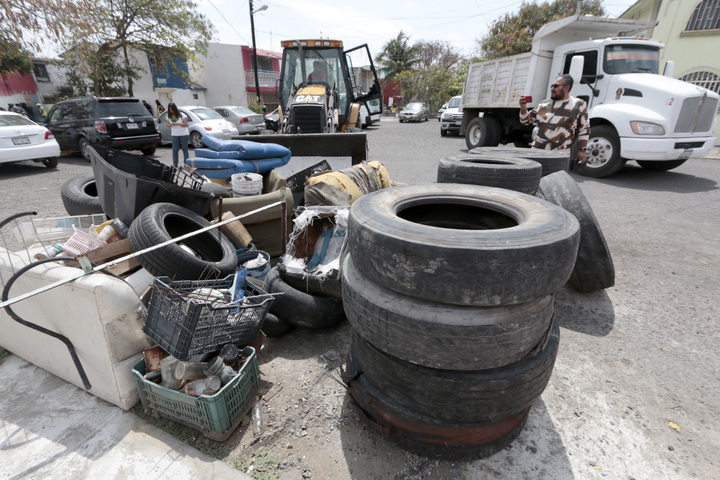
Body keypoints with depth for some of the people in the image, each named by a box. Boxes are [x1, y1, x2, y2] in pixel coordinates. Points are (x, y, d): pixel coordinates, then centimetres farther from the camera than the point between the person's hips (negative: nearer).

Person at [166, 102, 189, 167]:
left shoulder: (182, 115, -4)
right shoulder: (169, 116, 8)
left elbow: (185, 124, -6)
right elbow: (168, 125, 12)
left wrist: (178, 123, -18)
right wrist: (172, 124, -10)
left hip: (184, 134, -3)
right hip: (174, 135, 3)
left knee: (184, 148, 1)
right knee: (175, 149, -1)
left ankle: (186, 163, 6)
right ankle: (175, 164, 3)